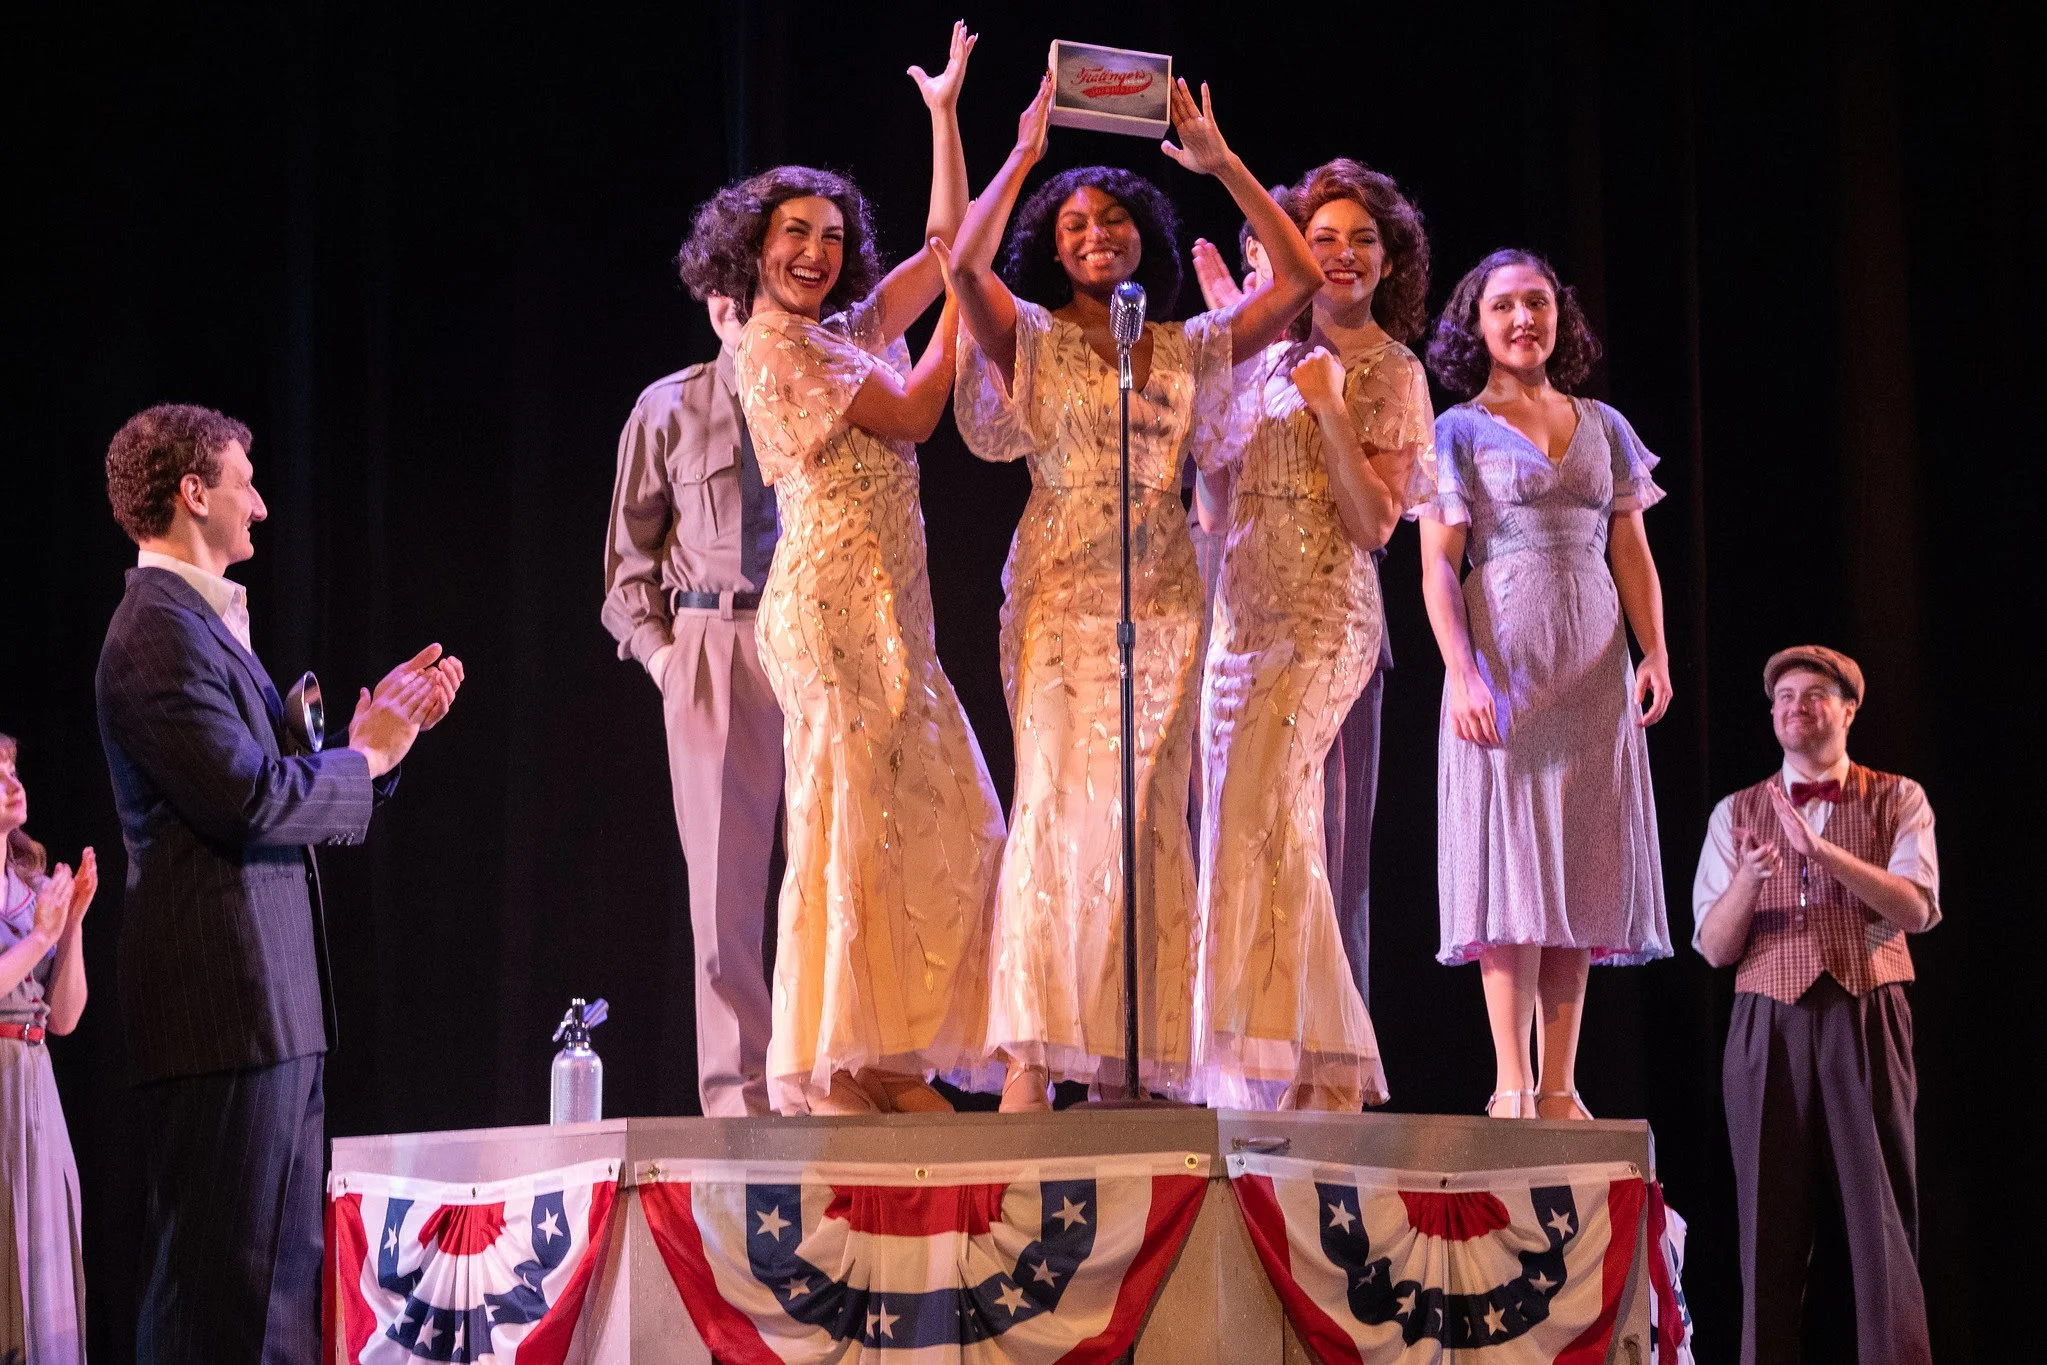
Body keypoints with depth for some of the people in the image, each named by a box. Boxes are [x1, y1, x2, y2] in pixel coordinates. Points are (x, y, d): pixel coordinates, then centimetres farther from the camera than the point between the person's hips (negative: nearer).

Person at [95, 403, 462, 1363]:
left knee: (284, 1280, 12)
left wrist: (383, 732, 13)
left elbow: (281, 787, 20)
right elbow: (251, 799, -21)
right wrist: (367, 755, -7)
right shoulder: (160, 634, -12)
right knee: (220, 1284, -8)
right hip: (222, 1005, -11)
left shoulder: (203, 625, 21)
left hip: (272, 1005, 11)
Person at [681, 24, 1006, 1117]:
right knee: (847, 820, -11)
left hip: (890, 607, 9)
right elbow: (911, 417, -7)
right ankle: (824, 1067, -8)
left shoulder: (851, 331, 18)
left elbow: (948, 240, 21)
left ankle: (891, 1061, 9)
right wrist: (961, 310, 0)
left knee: (944, 819, 6)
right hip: (834, 602, -9)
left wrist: (943, 112, 19)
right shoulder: (774, 349, -4)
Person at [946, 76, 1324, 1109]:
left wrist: (1223, 165, 6)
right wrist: (1026, 152, -7)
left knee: (1149, 818, -1)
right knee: (1061, 798, -16)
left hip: (1163, 599, 3)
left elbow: (1301, 278, 9)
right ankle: (1030, 1056, -20)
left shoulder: (1189, 348, 15)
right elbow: (965, 262, -12)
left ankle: (1131, 1061, 1)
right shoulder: (1032, 339, 7)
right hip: (1062, 595, -3)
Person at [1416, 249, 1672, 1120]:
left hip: (1594, 672, 4)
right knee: (1512, 860, -10)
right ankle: (1512, 1087, -11)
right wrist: (1460, 672, -15)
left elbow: (1632, 552, 12)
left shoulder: (1603, 427, 16)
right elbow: (1438, 564, -3)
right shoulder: (1459, 432, 5)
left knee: (1583, 869, 1)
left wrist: (1655, 652, -2)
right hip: (1504, 668, -4)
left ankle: (1559, 1089, 4)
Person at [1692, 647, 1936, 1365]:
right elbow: (1714, 948, 7)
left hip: (1866, 1018, -1)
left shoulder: (1897, 800, 10)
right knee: (1769, 1218, -1)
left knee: (1884, 1210, -7)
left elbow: (1916, 907, -7)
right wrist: (1748, 879, -14)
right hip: (1769, 1025, 2)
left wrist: (1821, 849, -19)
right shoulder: (1737, 813, 14)